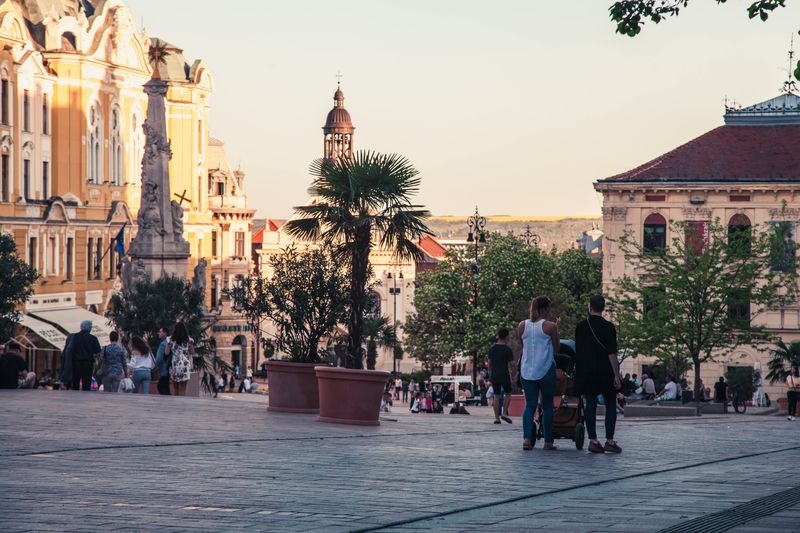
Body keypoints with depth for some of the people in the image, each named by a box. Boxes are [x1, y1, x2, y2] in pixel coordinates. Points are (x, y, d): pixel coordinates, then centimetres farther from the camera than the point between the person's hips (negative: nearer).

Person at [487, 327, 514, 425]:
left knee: (496, 396, 5)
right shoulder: (508, 349, -9)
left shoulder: (492, 349, 7)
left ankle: (497, 417, 2)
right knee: (508, 394, 13)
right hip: (505, 375, -4)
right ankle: (504, 413, 0)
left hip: (494, 376, 4)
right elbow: (511, 364, -10)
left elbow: (489, 364, 12)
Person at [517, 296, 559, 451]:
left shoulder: (522, 326, 4)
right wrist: (557, 329, 11)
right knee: (547, 406, 8)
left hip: (527, 372, 3)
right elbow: (556, 348, 3)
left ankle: (526, 438, -15)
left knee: (530, 405, 4)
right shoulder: (550, 326, -7)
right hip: (546, 371, -3)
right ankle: (548, 441, 11)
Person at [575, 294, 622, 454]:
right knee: (610, 405, 6)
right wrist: (616, 376, -9)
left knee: (590, 405, 5)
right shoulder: (608, 327, -10)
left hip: (586, 373, 3)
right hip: (606, 373, -3)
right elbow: (612, 354, -12)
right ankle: (609, 441, 1)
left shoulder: (580, 327, 3)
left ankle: (593, 440, 2)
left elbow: (578, 351, 10)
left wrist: (580, 373, 20)